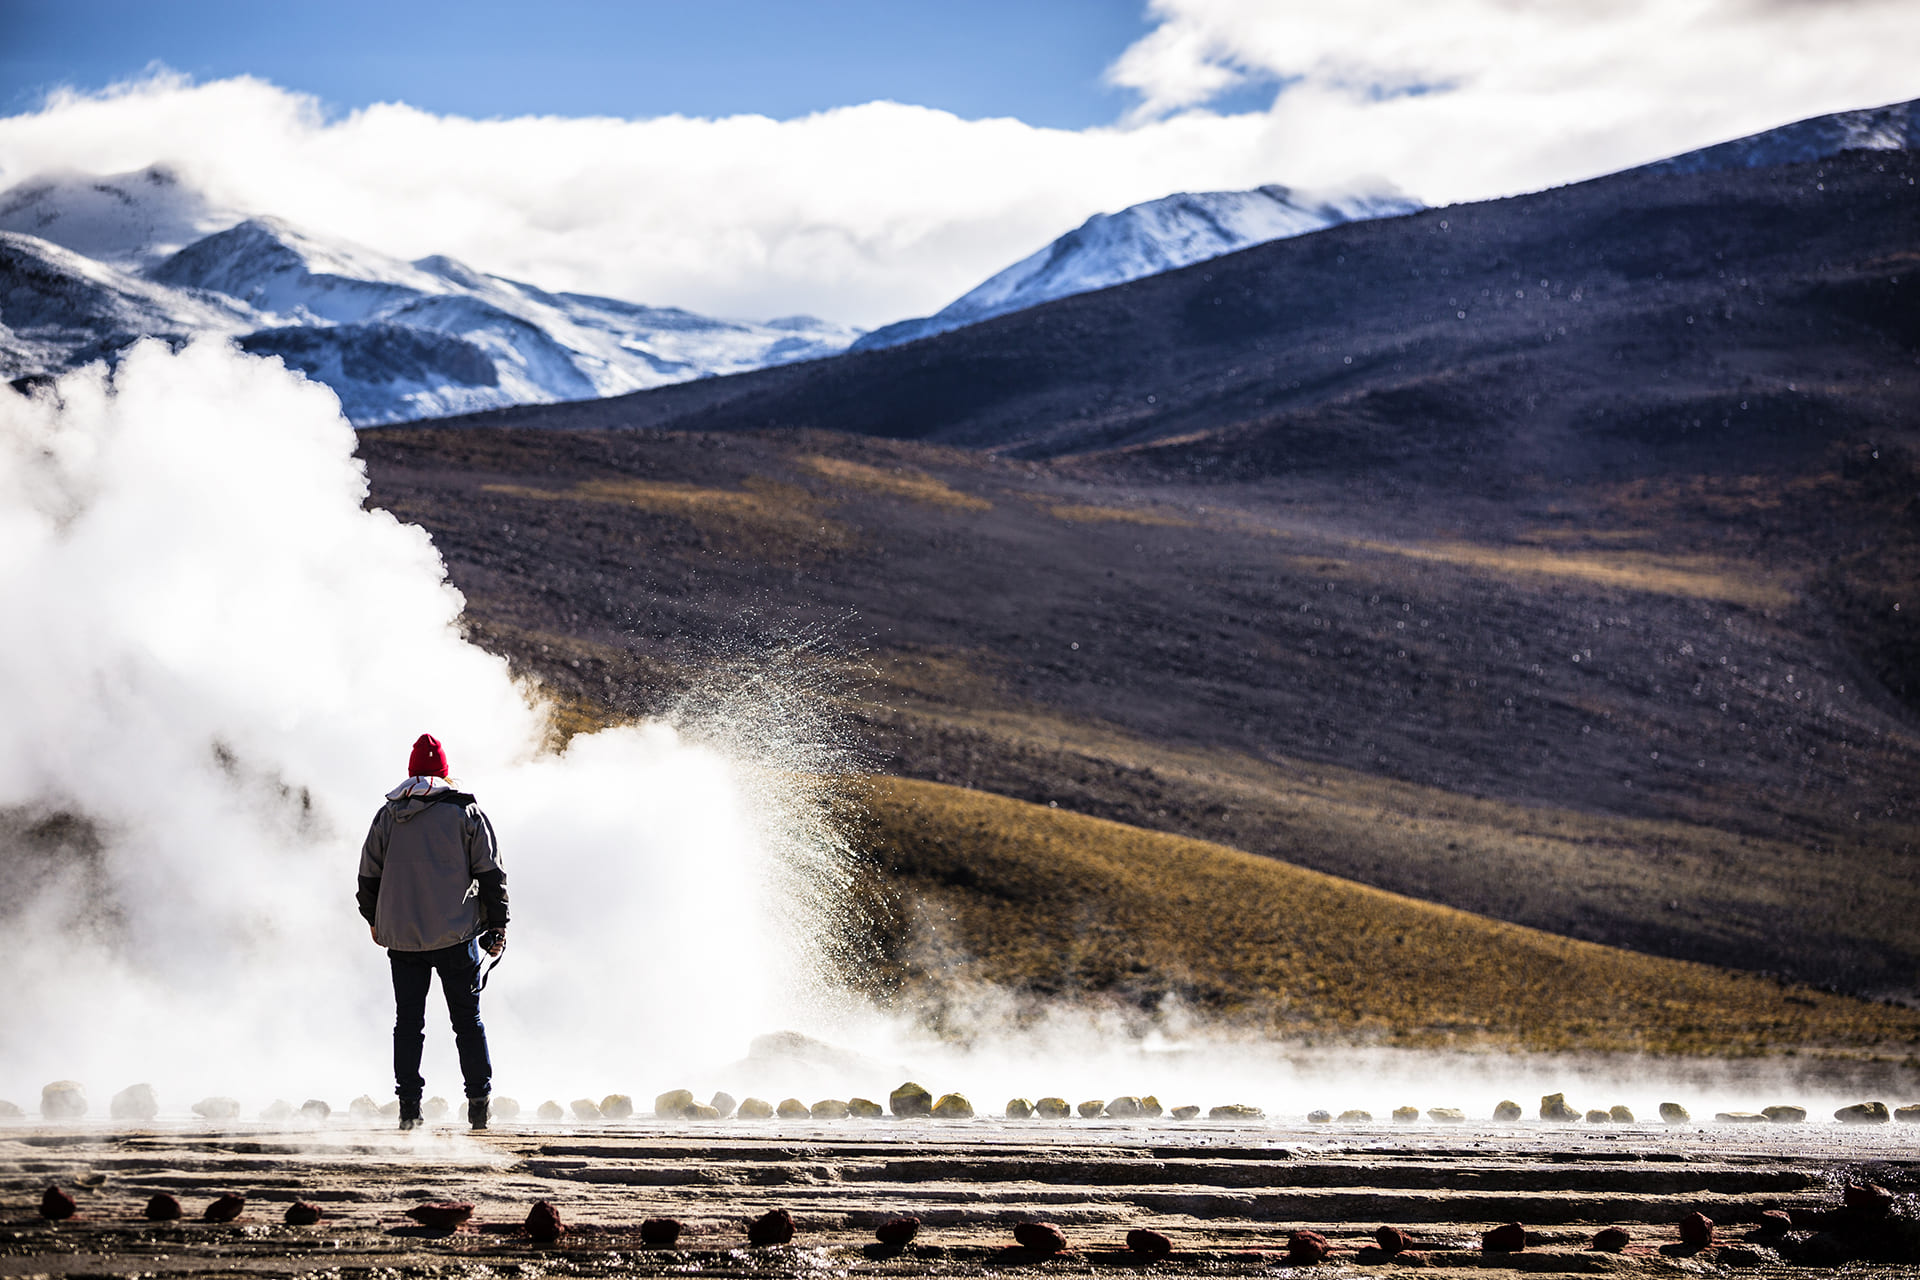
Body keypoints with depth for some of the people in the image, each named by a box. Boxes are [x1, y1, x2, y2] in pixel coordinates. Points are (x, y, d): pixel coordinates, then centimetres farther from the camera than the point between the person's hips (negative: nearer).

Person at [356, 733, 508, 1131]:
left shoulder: (387, 815, 6)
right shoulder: (466, 811, 1)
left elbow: (369, 875, 11)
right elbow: (489, 873, -1)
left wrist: (374, 920, 25)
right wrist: (497, 926, 6)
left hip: (402, 937, 2)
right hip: (455, 934, -2)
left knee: (408, 1022, 8)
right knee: (468, 1020, 6)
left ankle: (409, 1106, 3)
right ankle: (479, 1100, 1)